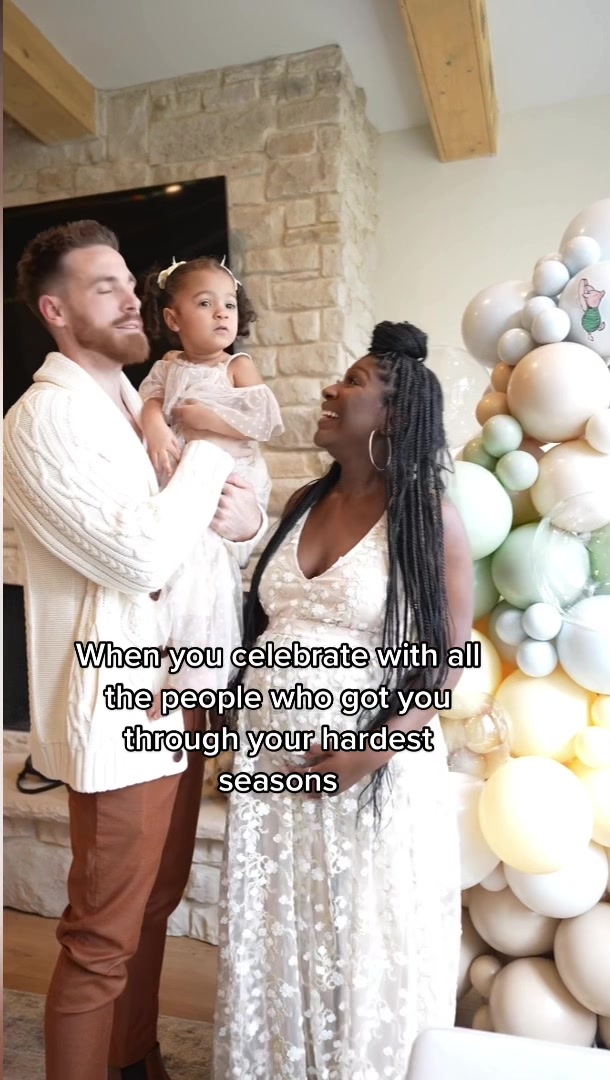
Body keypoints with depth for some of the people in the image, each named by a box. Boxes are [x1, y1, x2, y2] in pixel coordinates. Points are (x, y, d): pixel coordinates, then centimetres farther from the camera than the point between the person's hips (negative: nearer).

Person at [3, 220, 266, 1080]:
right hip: (120, 714, -8)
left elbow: (227, 535, 14)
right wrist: (209, 447, -14)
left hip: (180, 697, 9)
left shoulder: (143, 404, 13)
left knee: (152, 910, 23)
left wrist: (248, 517, -9)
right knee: (104, 941, 8)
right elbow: (142, 557, -25)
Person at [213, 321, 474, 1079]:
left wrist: (372, 751, -19)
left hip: (374, 767, -5)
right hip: (273, 760, 5)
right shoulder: (303, 504, 7)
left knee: (366, 951, 13)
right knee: (274, 944, 19)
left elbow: (449, 661, -10)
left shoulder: (428, 516, -10)